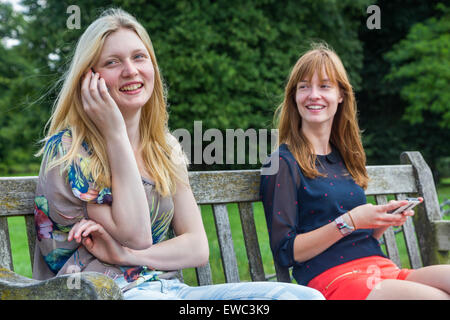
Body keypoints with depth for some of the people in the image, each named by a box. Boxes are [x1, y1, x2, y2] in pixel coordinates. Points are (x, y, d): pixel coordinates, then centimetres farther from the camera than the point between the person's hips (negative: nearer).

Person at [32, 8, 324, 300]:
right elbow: (135, 236, -13)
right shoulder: (67, 148, -6)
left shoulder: (165, 147, 11)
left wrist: (126, 254, -12)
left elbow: (198, 247, 6)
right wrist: (115, 132, -13)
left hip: (168, 286, 6)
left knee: (304, 295, -18)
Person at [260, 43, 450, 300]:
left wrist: (385, 220, 3)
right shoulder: (283, 163, -2)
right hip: (332, 279, -7)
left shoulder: (346, 158, 18)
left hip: (380, 267, 7)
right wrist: (349, 222, -15)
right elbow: (285, 252, -8)